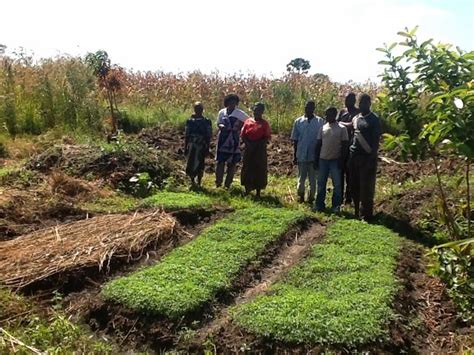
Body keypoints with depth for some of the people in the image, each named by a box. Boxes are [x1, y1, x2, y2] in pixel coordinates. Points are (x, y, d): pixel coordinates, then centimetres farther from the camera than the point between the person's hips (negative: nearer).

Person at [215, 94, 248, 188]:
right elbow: (218, 123, 10)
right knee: (220, 161, -2)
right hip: (223, 139, 1)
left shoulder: (240, 113, 0)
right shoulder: (221, 112, 7)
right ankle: (218, 183, 7)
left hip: (234, 140, -1)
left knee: (232, 163, 3)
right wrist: (221, 126, -12)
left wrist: (240, 127, -5)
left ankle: (228, 184, 12)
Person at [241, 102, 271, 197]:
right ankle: (247, 189, 23)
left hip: (260, 150, -3)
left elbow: (267, 137, -4)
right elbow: (243, 134, 7)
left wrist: (259, 144, -15)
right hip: (249, 149, 3)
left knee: (260, 170, 2)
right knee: (247, 168, 8)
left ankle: (258, 192, 12)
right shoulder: (248, 121, 8)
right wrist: (247, 143, -8)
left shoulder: (265, 123, 0)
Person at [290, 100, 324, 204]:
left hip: (314, 155, -1)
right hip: (301, 155, 1)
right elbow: (295, 140, 5)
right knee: (301, 178, 11)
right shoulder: (298, 121, 2)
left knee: (313, 178, 8)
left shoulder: (320, 121, -2)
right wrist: (294, 156, 4)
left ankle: (311, 197, 21)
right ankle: (300, 195, 29)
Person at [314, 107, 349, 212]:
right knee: (321, 183, 7)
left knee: (337, 184, 3)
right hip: (323, 159, 4)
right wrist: (316, 159, 6)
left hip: (335, 160, -3)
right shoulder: (323, 128, 8)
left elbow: (345, 145, -3)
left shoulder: (341, 128, -3)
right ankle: (319, 204, 15)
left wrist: (342, 160, -9)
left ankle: (336, 206, 12)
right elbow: (318, 144, 10)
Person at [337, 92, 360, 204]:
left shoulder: (358, 112, -3)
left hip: (351, 146, -5)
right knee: (340, 171, 7)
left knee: (349, 172, 0)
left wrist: (341, 123, -4)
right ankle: (339, 196, 16)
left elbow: (352, 125, -16)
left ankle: (348, 196, 8)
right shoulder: (342, 111, 13)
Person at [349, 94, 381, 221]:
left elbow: (376, 140, -10)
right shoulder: (355, 118, 13)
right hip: (354, 155, 6)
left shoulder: (374, 119, -5)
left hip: (367, 157, -6)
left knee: (366, 187, -2)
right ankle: (357, 212, 24)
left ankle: (366, 214, 6)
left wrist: (372, 157, -17)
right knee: (354, 185, 12)